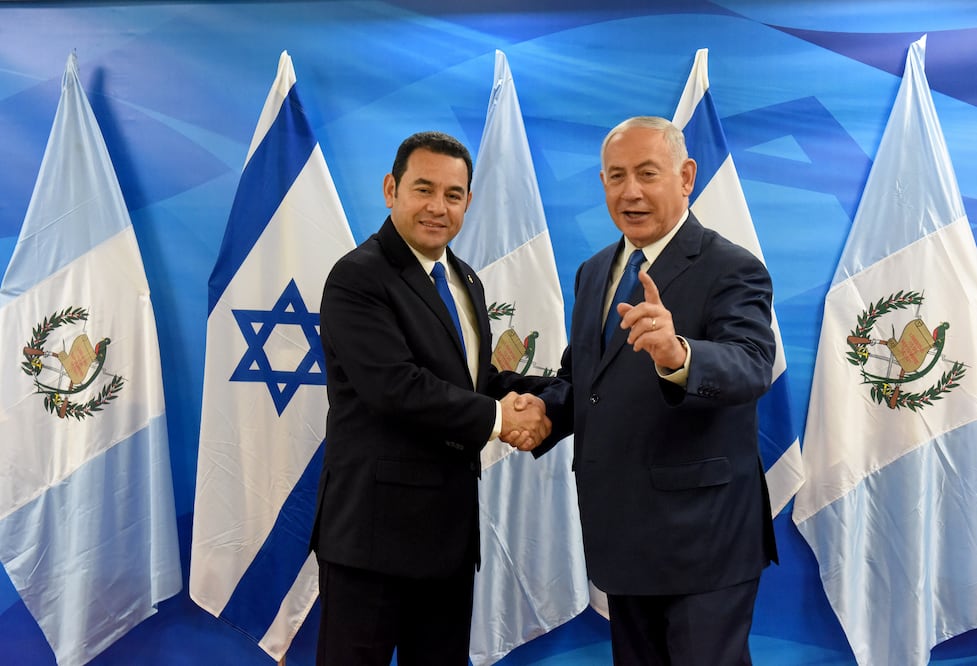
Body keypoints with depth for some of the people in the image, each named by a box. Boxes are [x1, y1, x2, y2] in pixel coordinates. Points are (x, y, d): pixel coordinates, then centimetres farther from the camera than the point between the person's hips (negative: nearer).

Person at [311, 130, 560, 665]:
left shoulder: (465, 281, 14)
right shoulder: (358, 278, -14)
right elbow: (396, 386, -25)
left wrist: (532, 399, -7)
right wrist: (497, 418, -16)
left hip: (451, 522, 8)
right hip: (375, 521, -8)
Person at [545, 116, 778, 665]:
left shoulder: (732, 270, -12)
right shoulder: (594, 272, 10)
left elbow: (750, 368, -29)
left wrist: (677, 355, -49)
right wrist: (545, 412, -2)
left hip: (702, 538, -7)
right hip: (622, 534, 7)